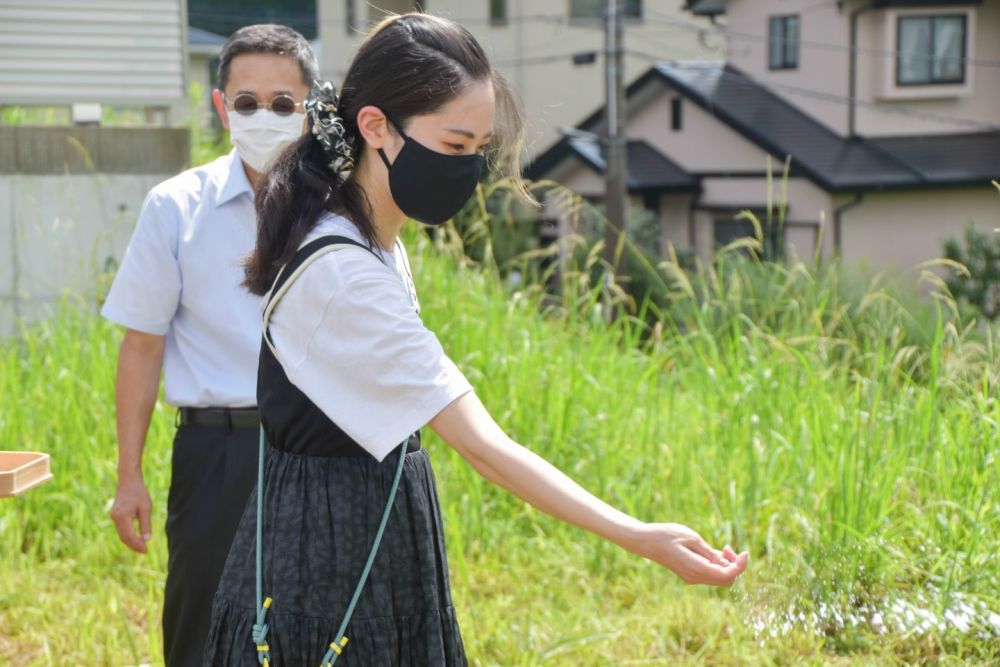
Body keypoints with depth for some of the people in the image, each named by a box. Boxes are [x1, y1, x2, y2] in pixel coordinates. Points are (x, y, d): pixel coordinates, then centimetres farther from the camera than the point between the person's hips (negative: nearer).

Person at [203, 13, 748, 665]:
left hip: (377, 540, 9)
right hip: (327, 555, -9)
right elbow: (481, 442, -28)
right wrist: (639, 538, -28)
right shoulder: (341, 273, -25)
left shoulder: (379, 245, 5)